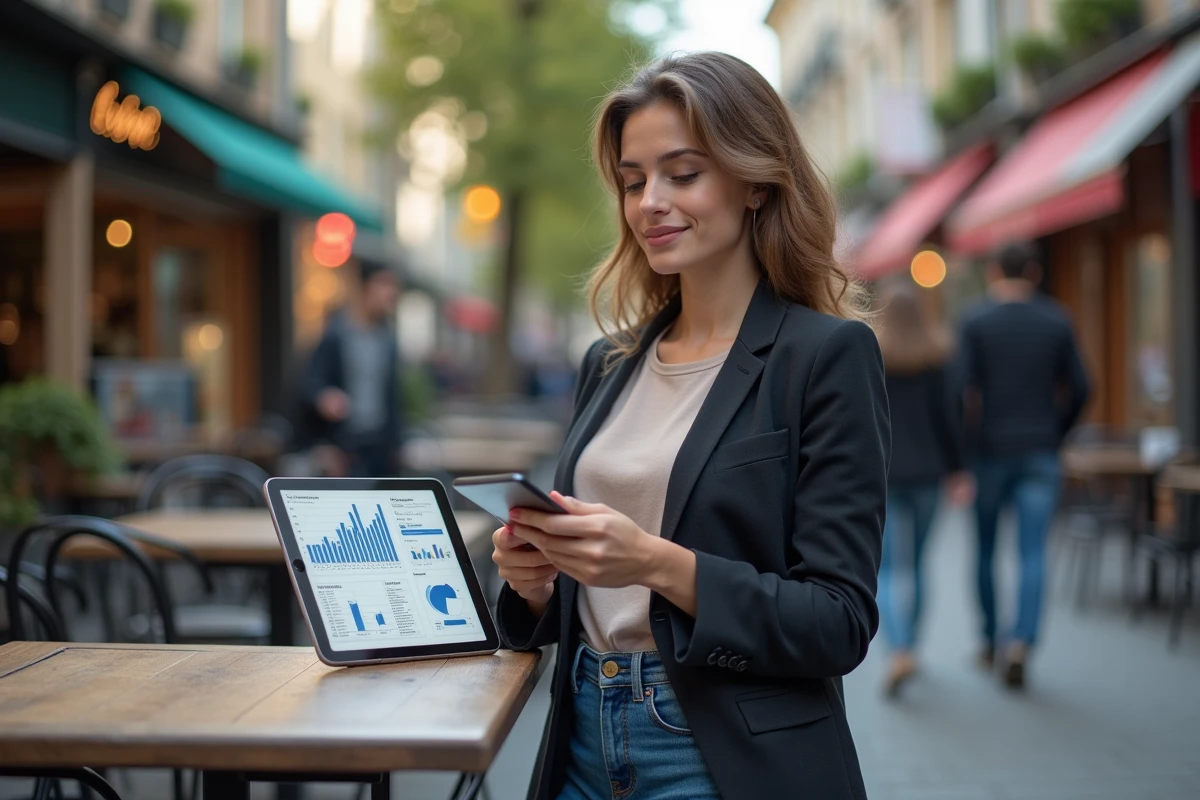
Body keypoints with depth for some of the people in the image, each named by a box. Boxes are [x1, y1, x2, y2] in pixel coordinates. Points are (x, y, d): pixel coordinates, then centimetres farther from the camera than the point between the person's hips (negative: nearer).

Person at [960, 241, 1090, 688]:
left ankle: (991, 642, 24)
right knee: (1033, 552, -2)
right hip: (1040, 452, 1)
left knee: (985, 550, 14)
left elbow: (967, 392, -13)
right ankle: (1022, 641, -18)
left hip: (990, 451, -1)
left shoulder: (976, 322, -5)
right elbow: (1078, 389, 4)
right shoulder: (1056, 321, 3)